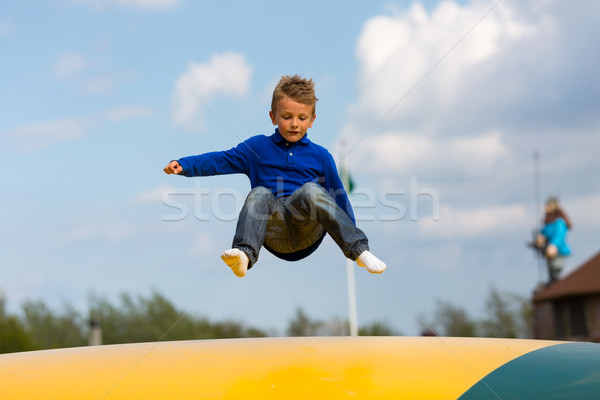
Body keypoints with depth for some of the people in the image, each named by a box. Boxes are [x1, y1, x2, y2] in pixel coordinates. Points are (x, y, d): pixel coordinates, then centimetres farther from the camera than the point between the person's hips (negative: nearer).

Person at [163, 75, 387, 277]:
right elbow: (221, 161, 7)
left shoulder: (320, 156, 14)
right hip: (273, 236, 1)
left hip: (307, 233, -1)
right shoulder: (257, 147, 15)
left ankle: (359, 251, -32)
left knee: (311, 189, -29)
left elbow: (338, 197, 15)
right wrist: (183, 166, -9)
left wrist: (353, 242, 11)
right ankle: (244, 254, -45)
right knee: (259, 193, -27)